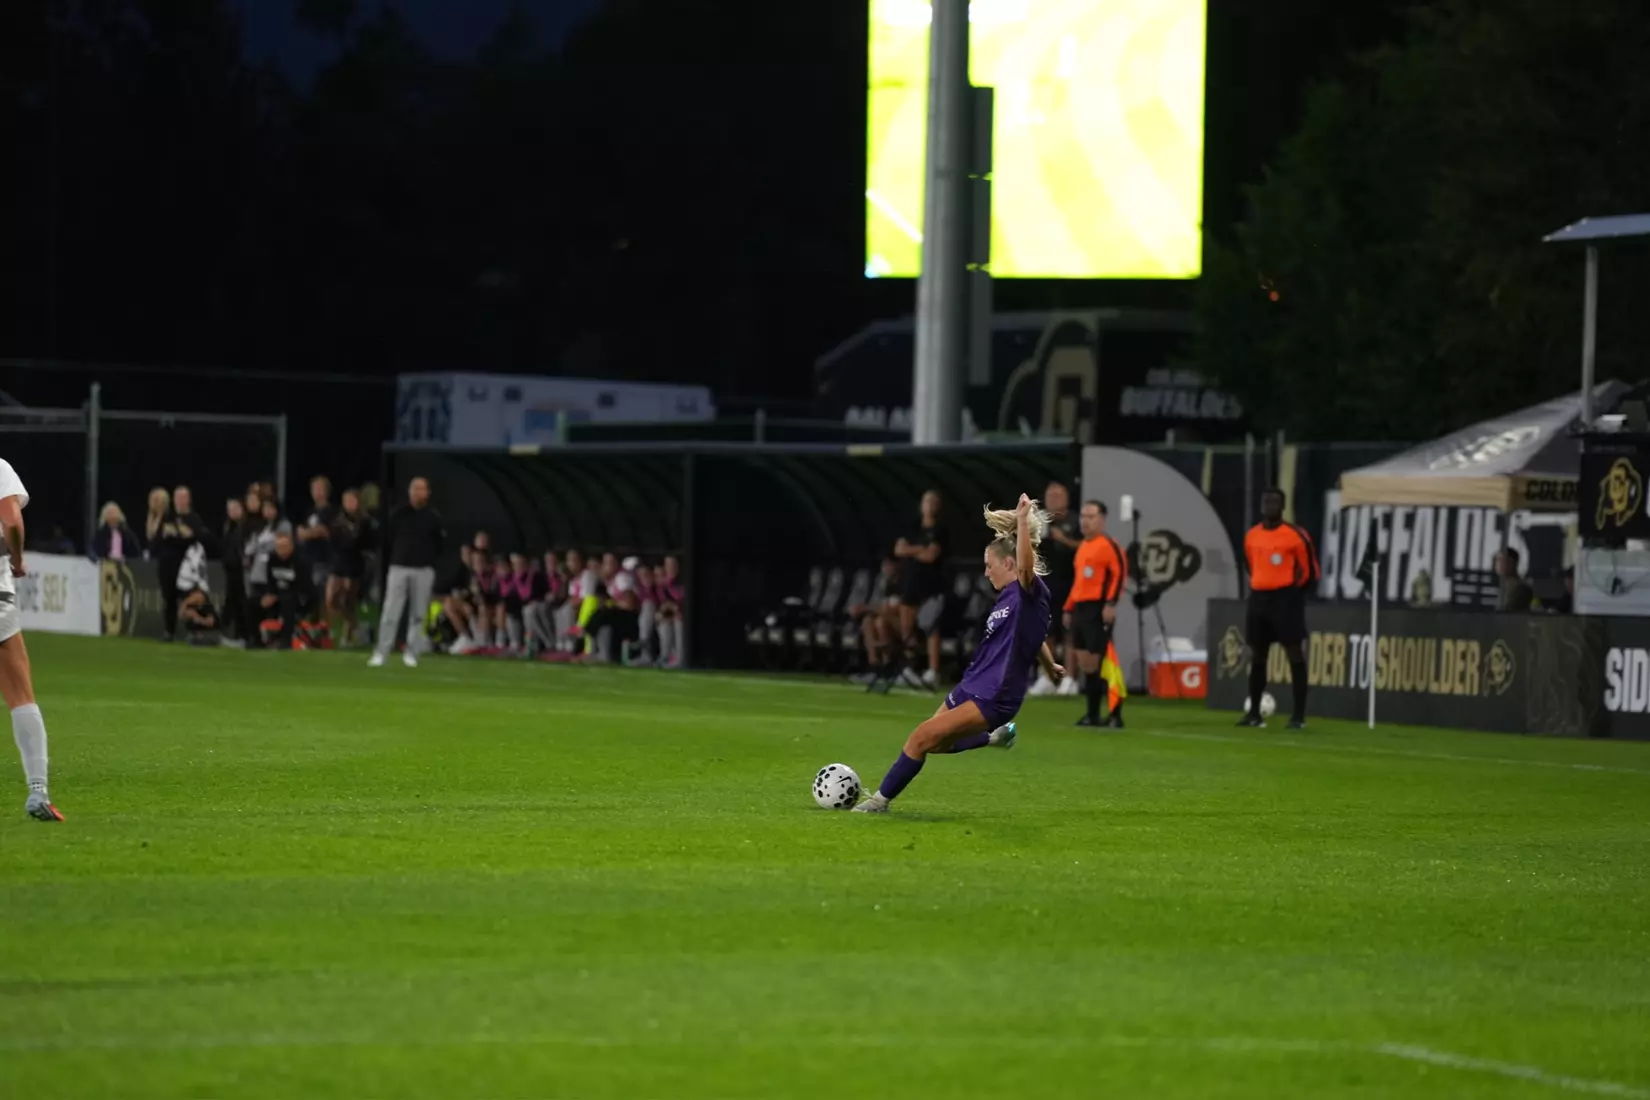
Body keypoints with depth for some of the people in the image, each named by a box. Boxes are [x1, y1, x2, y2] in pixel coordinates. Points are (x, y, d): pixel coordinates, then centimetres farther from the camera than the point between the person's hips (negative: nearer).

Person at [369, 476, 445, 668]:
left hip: (423, 571, 0)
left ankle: (411, 654, 10)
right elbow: (387, 536, 13)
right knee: (390, 613, -6)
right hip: (399, 567, 0)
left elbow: (441, 542, 7)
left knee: (418, 614, 2)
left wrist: (428, 557, 5)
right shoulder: (398, 514, 2)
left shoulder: (433, 517, 0)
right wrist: (400, 552, 10)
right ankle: (380, 653, -6)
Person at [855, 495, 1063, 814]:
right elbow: (1033, 638, 29)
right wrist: (1049, 667, 45)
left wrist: (1023, 520, -51)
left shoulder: (1029, 593, -15)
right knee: (932, 742, 23)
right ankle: (997, 735, 39)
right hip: (971, 688, 10)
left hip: (991, 700, -10)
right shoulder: (1008, 597, 12)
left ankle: (882, 799, -1)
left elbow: (1027, 566, -39)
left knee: (922, 738, -14)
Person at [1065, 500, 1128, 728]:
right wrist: (1069, 608, 23)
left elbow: (1120, 572, -17)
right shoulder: (1083, 546, 20)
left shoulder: (1108, 544, -7)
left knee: (1098, 662, -11)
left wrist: (1111, 602, -23)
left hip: (1098, 609, -9)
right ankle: (1092, 714, 11)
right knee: (1086, 664, 7)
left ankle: (1115, 713, -8)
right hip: (1080, 608, 9)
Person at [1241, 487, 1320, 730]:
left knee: (1295, 654, -7)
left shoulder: (1296, 536, -8)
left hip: (1285, 599, -6)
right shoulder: (1251, 536, 10)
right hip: (1258, 599, 6)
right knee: (1257, 656, 9)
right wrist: (1259, 588, 14)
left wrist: (1291, 592, -2)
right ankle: (1254, 713, 16)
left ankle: (1299, 715, -6)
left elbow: (1309, 570, -4)